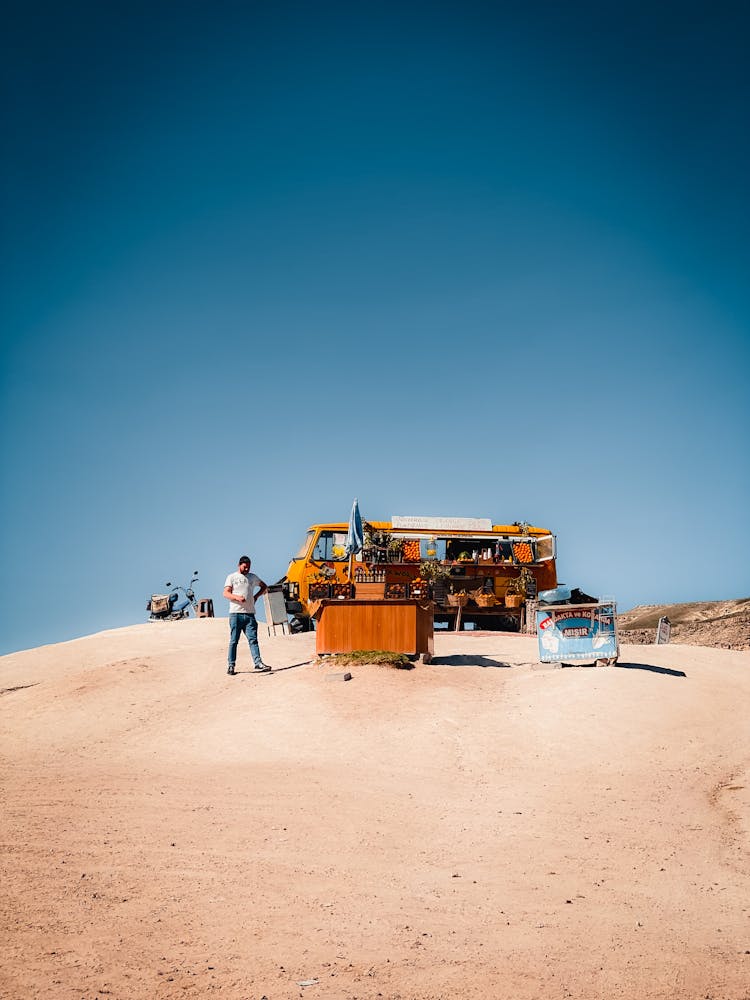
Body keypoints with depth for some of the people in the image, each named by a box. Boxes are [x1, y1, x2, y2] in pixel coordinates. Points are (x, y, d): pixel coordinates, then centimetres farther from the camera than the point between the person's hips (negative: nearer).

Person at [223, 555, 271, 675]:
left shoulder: (253, 577, 17)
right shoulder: (232, 577, 7)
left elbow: (264, 587, 30)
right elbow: (226, 593, -3)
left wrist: (256, 596, 12)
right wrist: (237, 597, -22)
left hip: (250, 613, 3)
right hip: (235, 613, -3)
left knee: (253, 639, -5)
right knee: (233, 641, 0)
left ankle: (258, 662, -11)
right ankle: (231, 665, 4)